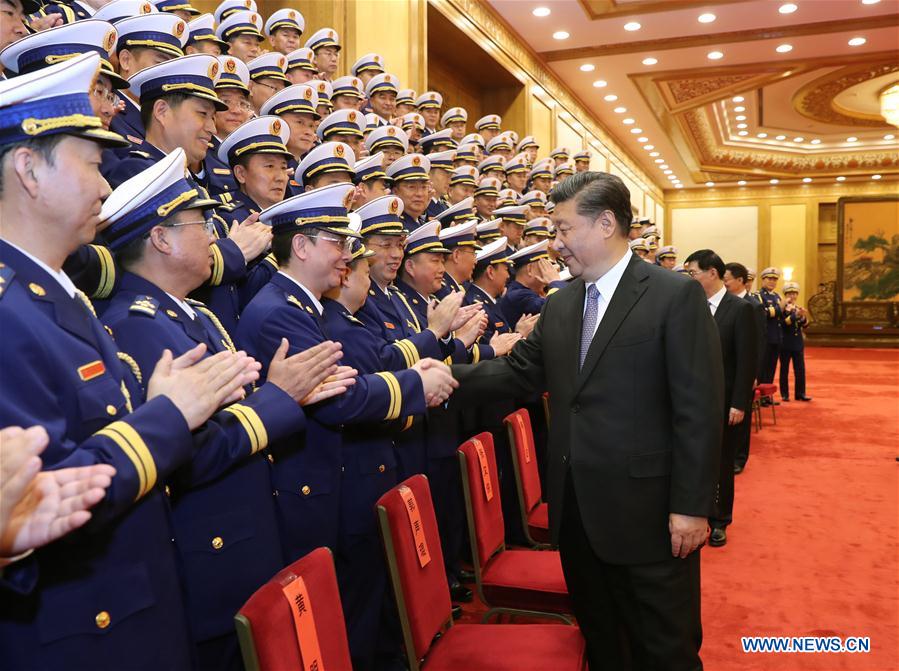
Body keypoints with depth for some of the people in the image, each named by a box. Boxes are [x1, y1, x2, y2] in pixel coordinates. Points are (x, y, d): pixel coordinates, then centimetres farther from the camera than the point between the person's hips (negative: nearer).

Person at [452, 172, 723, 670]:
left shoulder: (676, 296, -11)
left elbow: (699, 409, -14)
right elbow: (516, 372, 7)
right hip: (576, 508, 6)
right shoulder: (559, 305, 9)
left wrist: (691, 505, -15)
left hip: (646, 510, -6)